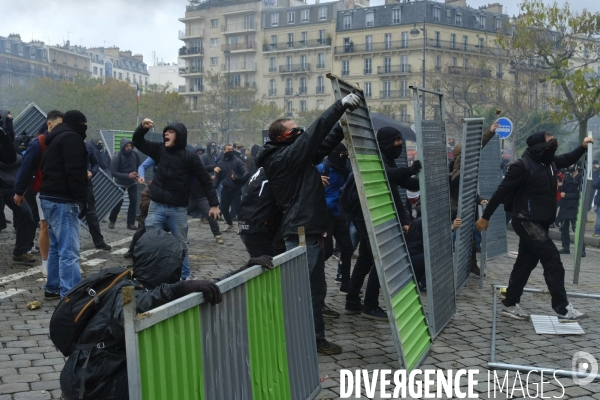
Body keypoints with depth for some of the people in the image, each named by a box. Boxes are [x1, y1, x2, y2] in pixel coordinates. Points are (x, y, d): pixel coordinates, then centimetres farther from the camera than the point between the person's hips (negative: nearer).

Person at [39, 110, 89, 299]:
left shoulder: (56, 138, 22)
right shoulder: (71, 138, -10)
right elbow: (74, 172, -20)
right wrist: (82, 198, -21)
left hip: (49, 198, 11)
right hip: (62, 200, -11)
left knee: (56, 246, 17)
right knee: (69, 250, -12)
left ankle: (53, 287, 24)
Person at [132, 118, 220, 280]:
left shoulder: (190, 156, -6)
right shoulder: (159, 149, 4)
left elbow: (205, 180, -4)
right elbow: (137, 142, 12)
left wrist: (214, 204, -9)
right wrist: (142, 128, -9)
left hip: (178, 209, -2)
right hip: (156, 206, 2)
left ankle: (185, 277, 23)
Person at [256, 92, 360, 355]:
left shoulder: (296, 156, 14)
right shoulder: (283, 158, -14)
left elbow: (324, 144, 17)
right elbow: (313, 134, -23)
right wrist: (340, 106, -22)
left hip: (309, 230, 11)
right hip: (302, 232, -11)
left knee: (316, 287, 16)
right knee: (303, 288, -5)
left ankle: (315, 337, 27)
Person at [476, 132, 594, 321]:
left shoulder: (548, 161, 9)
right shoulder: (523, 165, -18)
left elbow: (567, 160, 31)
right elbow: (502, 191, -16)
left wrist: (583, 147, 15)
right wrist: (486, 216, -14)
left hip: (539, 223, 9)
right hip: (527, 222, -9)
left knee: (526, 263, 11)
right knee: (552, 259, -11)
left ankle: (510, 305, 20)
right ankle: (562, 308, -5)